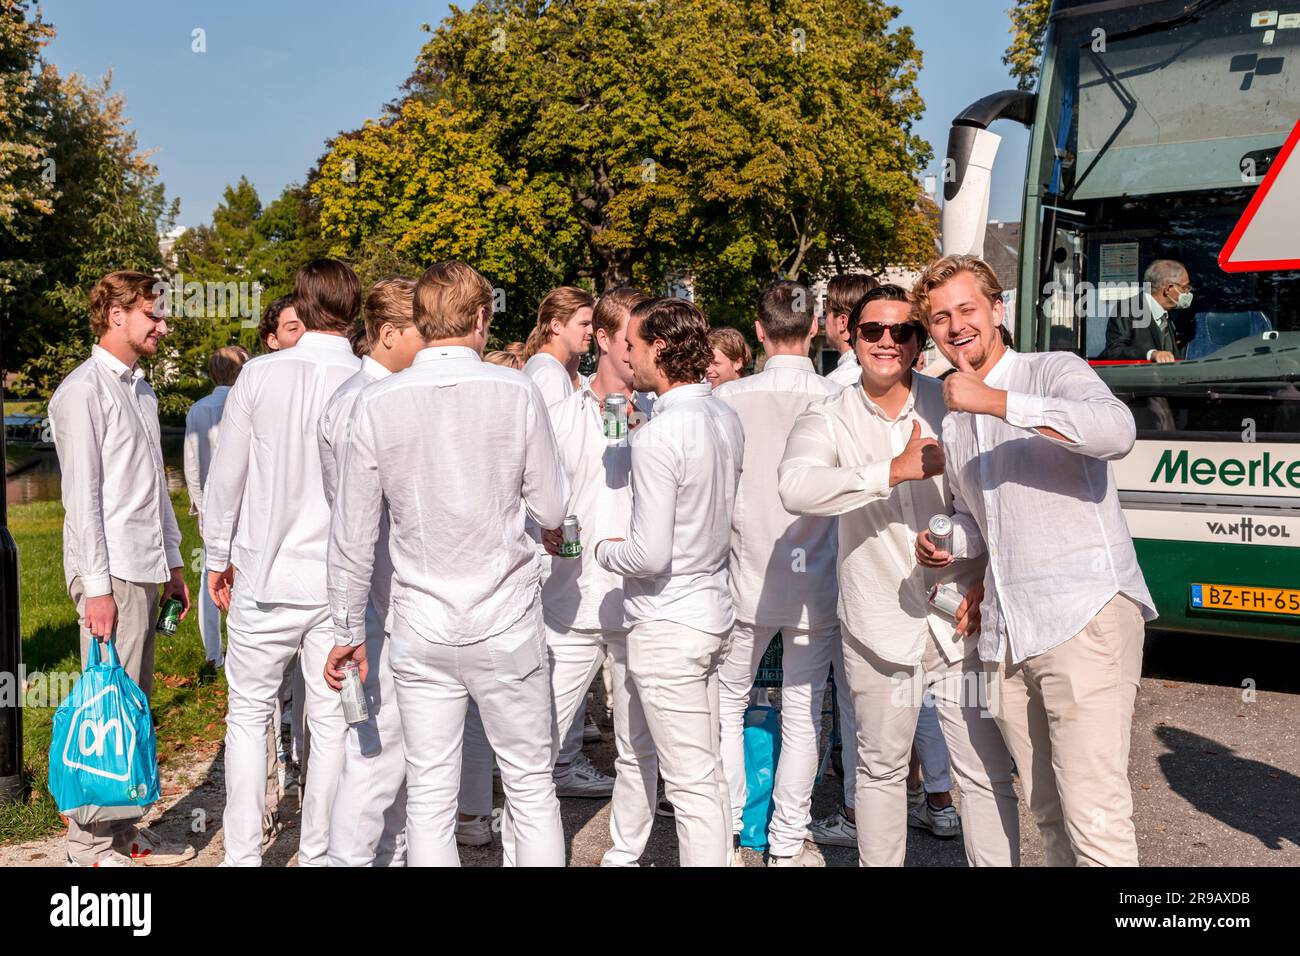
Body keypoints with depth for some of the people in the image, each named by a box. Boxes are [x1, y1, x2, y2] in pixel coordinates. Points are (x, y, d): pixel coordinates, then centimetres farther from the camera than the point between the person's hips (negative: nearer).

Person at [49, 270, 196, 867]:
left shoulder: (141, 389, 19)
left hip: (146, 571, 9)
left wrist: (172, 562, 20)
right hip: (112, 574, -9)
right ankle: (91, 848, 2)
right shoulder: (83, 391, -8)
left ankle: (126, 831, 20)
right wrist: (97, 587, -17)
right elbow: (81, 496, -13)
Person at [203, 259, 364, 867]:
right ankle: (316, 853, 21)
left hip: (266, 575, 0)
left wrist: (218, 557, 13)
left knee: (248, 714, 12)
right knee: (331, 721, 10)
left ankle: (242, 855, 17)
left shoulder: (259, 376, -7)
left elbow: (226, 478, -1)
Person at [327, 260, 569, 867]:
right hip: (507, 623, -1)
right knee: (531, 786, 12)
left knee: (429, 796, 9)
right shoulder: (517, 393, -8)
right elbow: (550, 510, -1)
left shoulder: (377, 403, -4)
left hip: (421, 632, 1)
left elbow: (352, 535, 0)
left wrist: (349, 630, 10)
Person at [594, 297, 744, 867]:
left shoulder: (658, 436, -21)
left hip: (667, 626, -9)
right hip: (714, 610, 9)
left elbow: (650, 555, -22)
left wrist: (604, 551, -4)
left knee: (691, 785, 1)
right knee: (709, 773, 19)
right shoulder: (725, 418, 5)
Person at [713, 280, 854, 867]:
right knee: (802, 715, 10)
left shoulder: (728, 397, -9)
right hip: (816, 583, 0)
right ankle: (787, 845, 19)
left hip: (748, 579, 0)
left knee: (728, 703, 17)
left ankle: (724, 833, 22)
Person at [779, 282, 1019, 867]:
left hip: (962, 621, 0)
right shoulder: (829, 421, -1)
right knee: (880, 769, 14)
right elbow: (795, 488, -23)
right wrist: (895, 470, -27)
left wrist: (989, 579, -3)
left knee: (987, 773, 3)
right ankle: (879, 863, 31)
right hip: (881, 627, 0)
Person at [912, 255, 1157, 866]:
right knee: (1048, 812, 14)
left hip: (1085, 616, -7)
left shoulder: (1054, 371, -2)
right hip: (1007, 632, 7)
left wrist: (995, 400, -24)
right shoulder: (952, 423, 20)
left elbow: (1116, 430, -23)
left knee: (1095, 821, -12)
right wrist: (949, 548, 8)